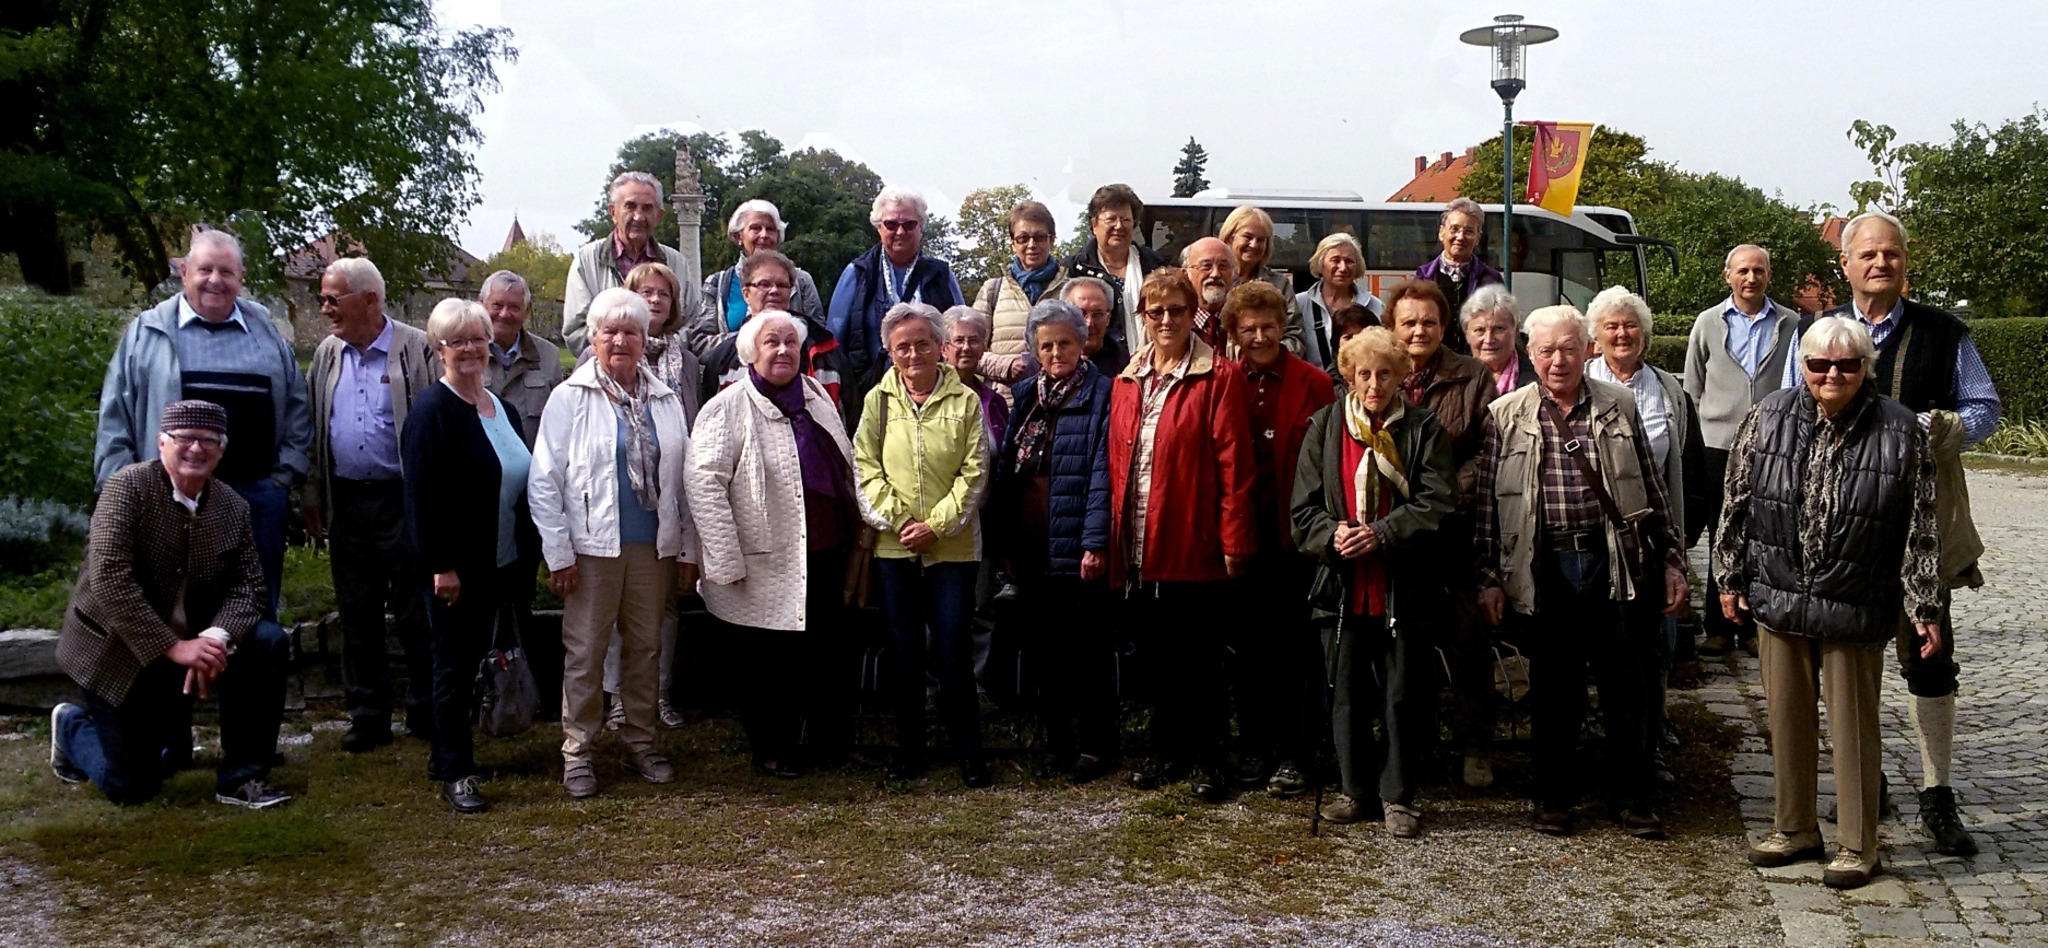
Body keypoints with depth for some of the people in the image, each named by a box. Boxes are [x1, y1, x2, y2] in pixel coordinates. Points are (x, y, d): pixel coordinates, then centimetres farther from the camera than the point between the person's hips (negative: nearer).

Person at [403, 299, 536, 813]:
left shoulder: (502, 409, 12)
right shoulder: (433, 410, -12)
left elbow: (522, 482, 17)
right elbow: (421, 496, -17)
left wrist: (524, 556, 12)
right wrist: (441, 565, -19)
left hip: (497, 564, 7)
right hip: (453, 568, -7)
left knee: (471, 660, 15)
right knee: (454, 664, 1)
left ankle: (448, 752, 28)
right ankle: (455, 771, 9)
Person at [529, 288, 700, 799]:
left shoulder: (665, 401, 9)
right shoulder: (570, 398, -2)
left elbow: (683, 479, 11)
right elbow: (544, 481, -5)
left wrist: (688, 548, 7)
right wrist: (559, 553, -9)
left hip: (653, 545, 4)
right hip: (593, 545, -3)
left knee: (645, 645, 12)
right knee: (585, 650, 2)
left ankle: (641, 741, 25)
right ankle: (577, 751, 13)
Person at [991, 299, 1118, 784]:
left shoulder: (1100, 394, -6)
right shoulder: (1028, 394, 13)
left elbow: (1102, 471, -13)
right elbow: (1006, 468, 14)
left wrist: (1096, 541, -19)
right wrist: (1005, 541, 10)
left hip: (1077, 545, -6)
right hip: (1032, 545, 6)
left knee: (1088, 649, 3)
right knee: (1047, 648, 14)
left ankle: (1096, 745, 14)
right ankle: (1057, 742, 24)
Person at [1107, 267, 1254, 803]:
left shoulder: (1218, 378, -5)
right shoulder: (1128, 380, 11)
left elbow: (1233, 464, -9)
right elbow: (1117, 462, 12)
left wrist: (1235, 542, -13)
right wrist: (1114, 536, 8)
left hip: (1193, 547, -5)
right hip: (1139, 549, 5)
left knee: (1200, 658, 5)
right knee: (1157, 656, 14)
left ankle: (1207, 761, 17)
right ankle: (1168, 752, 27)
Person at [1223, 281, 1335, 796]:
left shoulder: (1314, 385, -3)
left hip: (1292, 536, -3)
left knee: (1293, 650, 3)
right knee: (1247, 647, 11)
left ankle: (1292, 754, 12)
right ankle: (1253, 748, 22)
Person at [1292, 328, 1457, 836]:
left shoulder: (1424, 430, 1)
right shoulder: (1325, 428, 8)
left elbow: (1437, 503, -8)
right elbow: (1305, 506, 5)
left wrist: (1380, 534, -18)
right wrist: (1333, 536, -15)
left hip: (1405, 589, -2)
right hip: (1343, 585, 2)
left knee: (1403, 695, 4)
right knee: (1347, 695, 10)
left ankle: (1398, 795, 16)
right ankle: (1352, 788, 23)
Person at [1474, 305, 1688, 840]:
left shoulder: (1619, 407, 7)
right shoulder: (1504, 416, 3)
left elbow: (1651, 488, 10)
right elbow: (1488, 503, 3)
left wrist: (1671, 559, 7)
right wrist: (1488, 578, -1)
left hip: (1612, 561, 1)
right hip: (1544, 569, -1)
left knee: (1627, 687, 5)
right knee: (1552, 690, 8)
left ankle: (1631, 799, 17)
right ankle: (1554, 798, 21)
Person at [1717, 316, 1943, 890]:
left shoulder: (1900, 432, -6)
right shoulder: (1769, 419, 0)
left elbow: (1922, 530, -3)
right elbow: (1737, 504, 6)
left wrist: (1924, 608, -4)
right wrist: (1731, 578, 6)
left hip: (1855, 608, -3)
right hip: (1778, 599, 3)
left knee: (1854, 727, 6)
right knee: (1787, 720, 13)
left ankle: (1857, 846, 19)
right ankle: (1793, 829, 28)